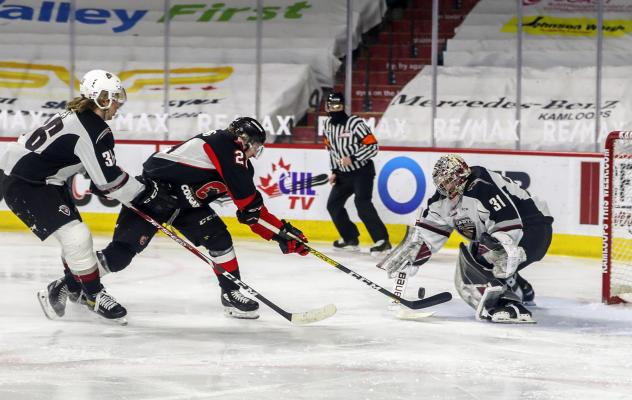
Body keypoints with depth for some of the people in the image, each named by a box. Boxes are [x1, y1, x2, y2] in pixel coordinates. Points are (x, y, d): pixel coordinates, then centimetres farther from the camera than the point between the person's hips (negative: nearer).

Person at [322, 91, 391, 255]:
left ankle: (382, 240, -28)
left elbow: (372, 147, -22)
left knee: (362, 203, -26)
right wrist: (334, 171, 10)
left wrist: (352, 158, -27)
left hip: (362, 171, -8)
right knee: (333, 204, 10)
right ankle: (350, 238, 25)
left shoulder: (355, 123, -20)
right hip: (344, 174, 8)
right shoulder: (328, 125, 4)